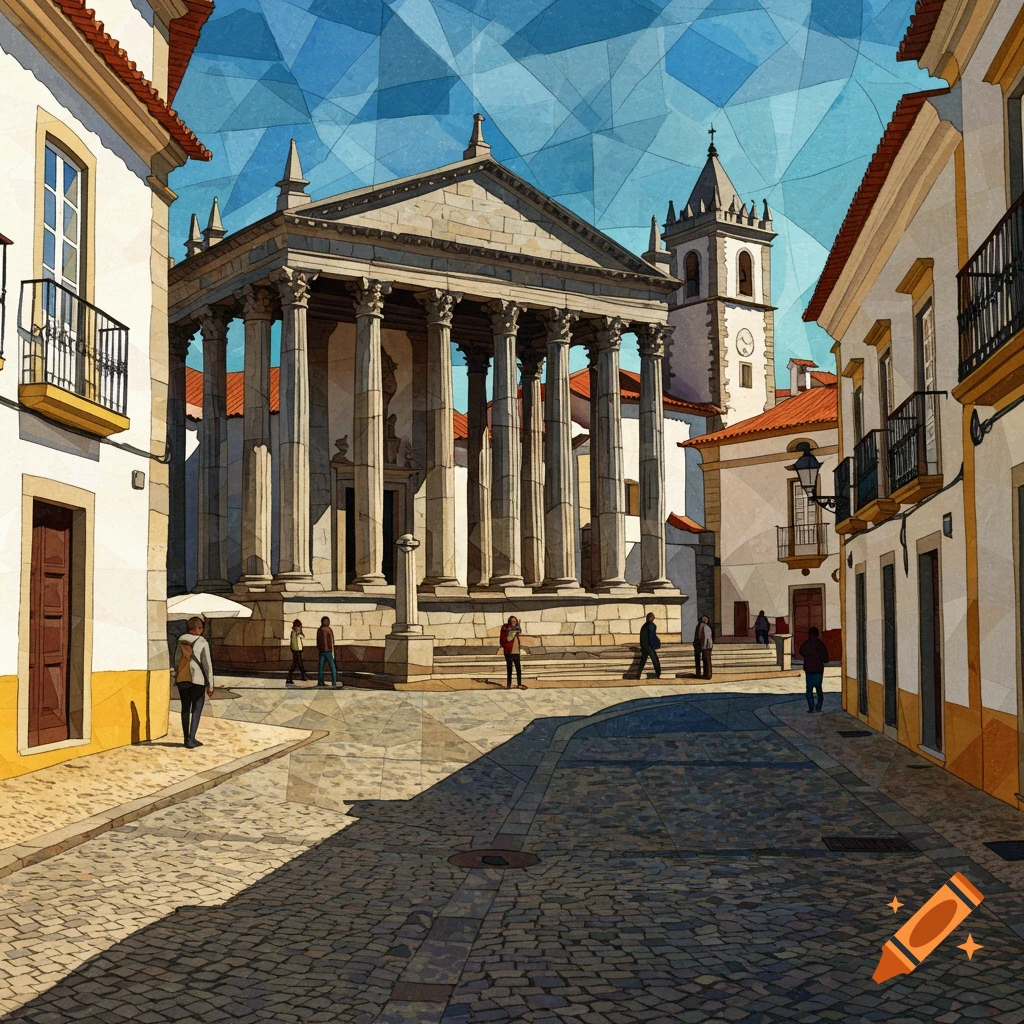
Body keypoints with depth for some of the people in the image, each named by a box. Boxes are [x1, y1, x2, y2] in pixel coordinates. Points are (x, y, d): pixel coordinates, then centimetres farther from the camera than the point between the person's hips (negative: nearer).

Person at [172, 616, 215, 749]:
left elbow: (176, 661, 8)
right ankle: (191, 739, -7)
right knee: (196, 709, 2)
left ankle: (186, 738, 21)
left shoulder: (181, 641, 4)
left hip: (182, 679, 4)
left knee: (185, 708, 15)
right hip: (198, 680, -4)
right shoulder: (202, 643, -9)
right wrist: (210, 685, -4)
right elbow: (207, 664, -9)